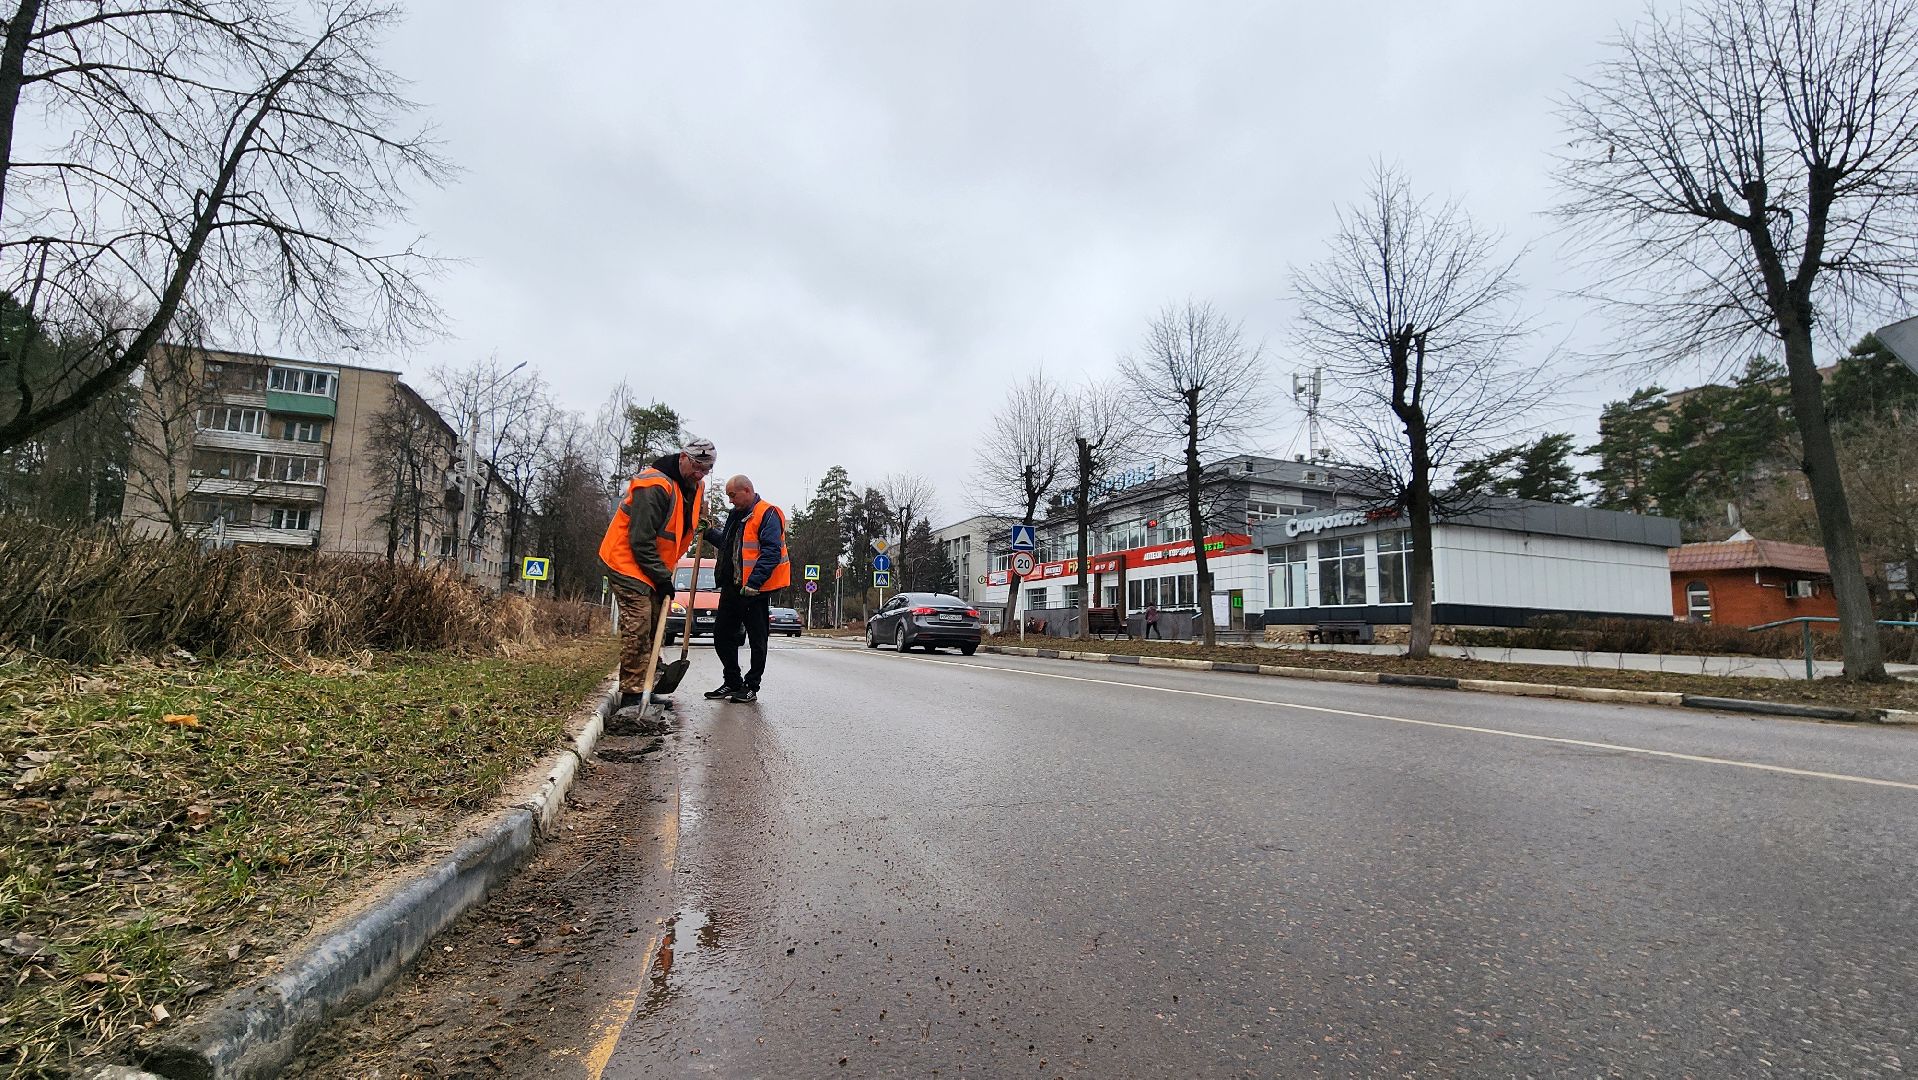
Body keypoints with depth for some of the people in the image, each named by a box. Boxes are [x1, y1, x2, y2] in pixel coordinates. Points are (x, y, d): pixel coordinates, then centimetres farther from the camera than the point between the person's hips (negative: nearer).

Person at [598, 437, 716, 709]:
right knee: (637, 627, -14)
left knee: (654, 625, 11)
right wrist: (663, 578, -21)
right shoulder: (655, 485, -25)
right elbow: (641, 541, -25)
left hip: (654, 567, 10)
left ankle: (645, 688, 20)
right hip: (628, 562, -10)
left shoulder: (695, 486, 5)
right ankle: (631, 695, -9)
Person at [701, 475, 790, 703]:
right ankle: (733, 682, 25)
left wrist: (754, 582, -27)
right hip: (731, 586, 9)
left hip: (756, 590, -9)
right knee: (722, 635, 13)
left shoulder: (768, 514, -12)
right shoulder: (735, 515, 16)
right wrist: (709, 533, 10)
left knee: (757, 640, 3)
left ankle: (751, 687, 13)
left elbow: (771, 553, -21)